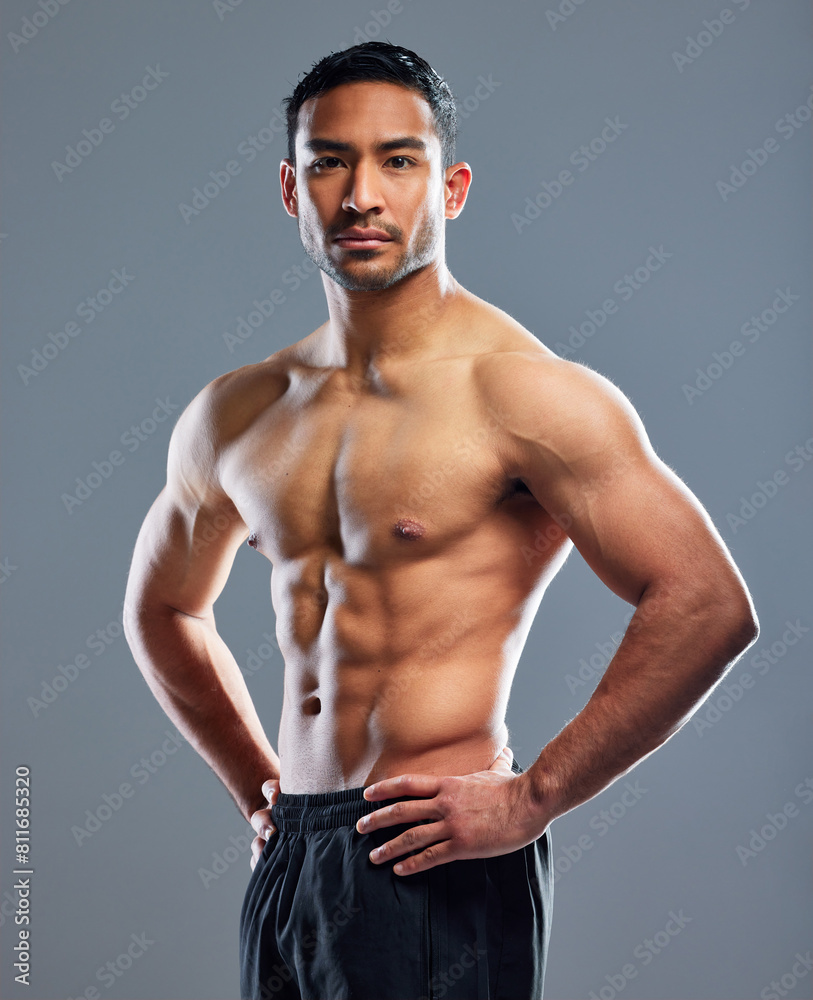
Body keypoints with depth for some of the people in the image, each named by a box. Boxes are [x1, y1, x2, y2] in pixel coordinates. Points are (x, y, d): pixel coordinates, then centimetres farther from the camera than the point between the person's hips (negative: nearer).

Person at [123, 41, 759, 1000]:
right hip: (287, 858, 6)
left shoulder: (519, 390, -11)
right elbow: (161, 606, 24)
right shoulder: (232, 416, 8)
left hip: (436, 868, -5)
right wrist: (257, 787, 15)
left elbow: (707, 606, -18)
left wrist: (530, 799, -14)